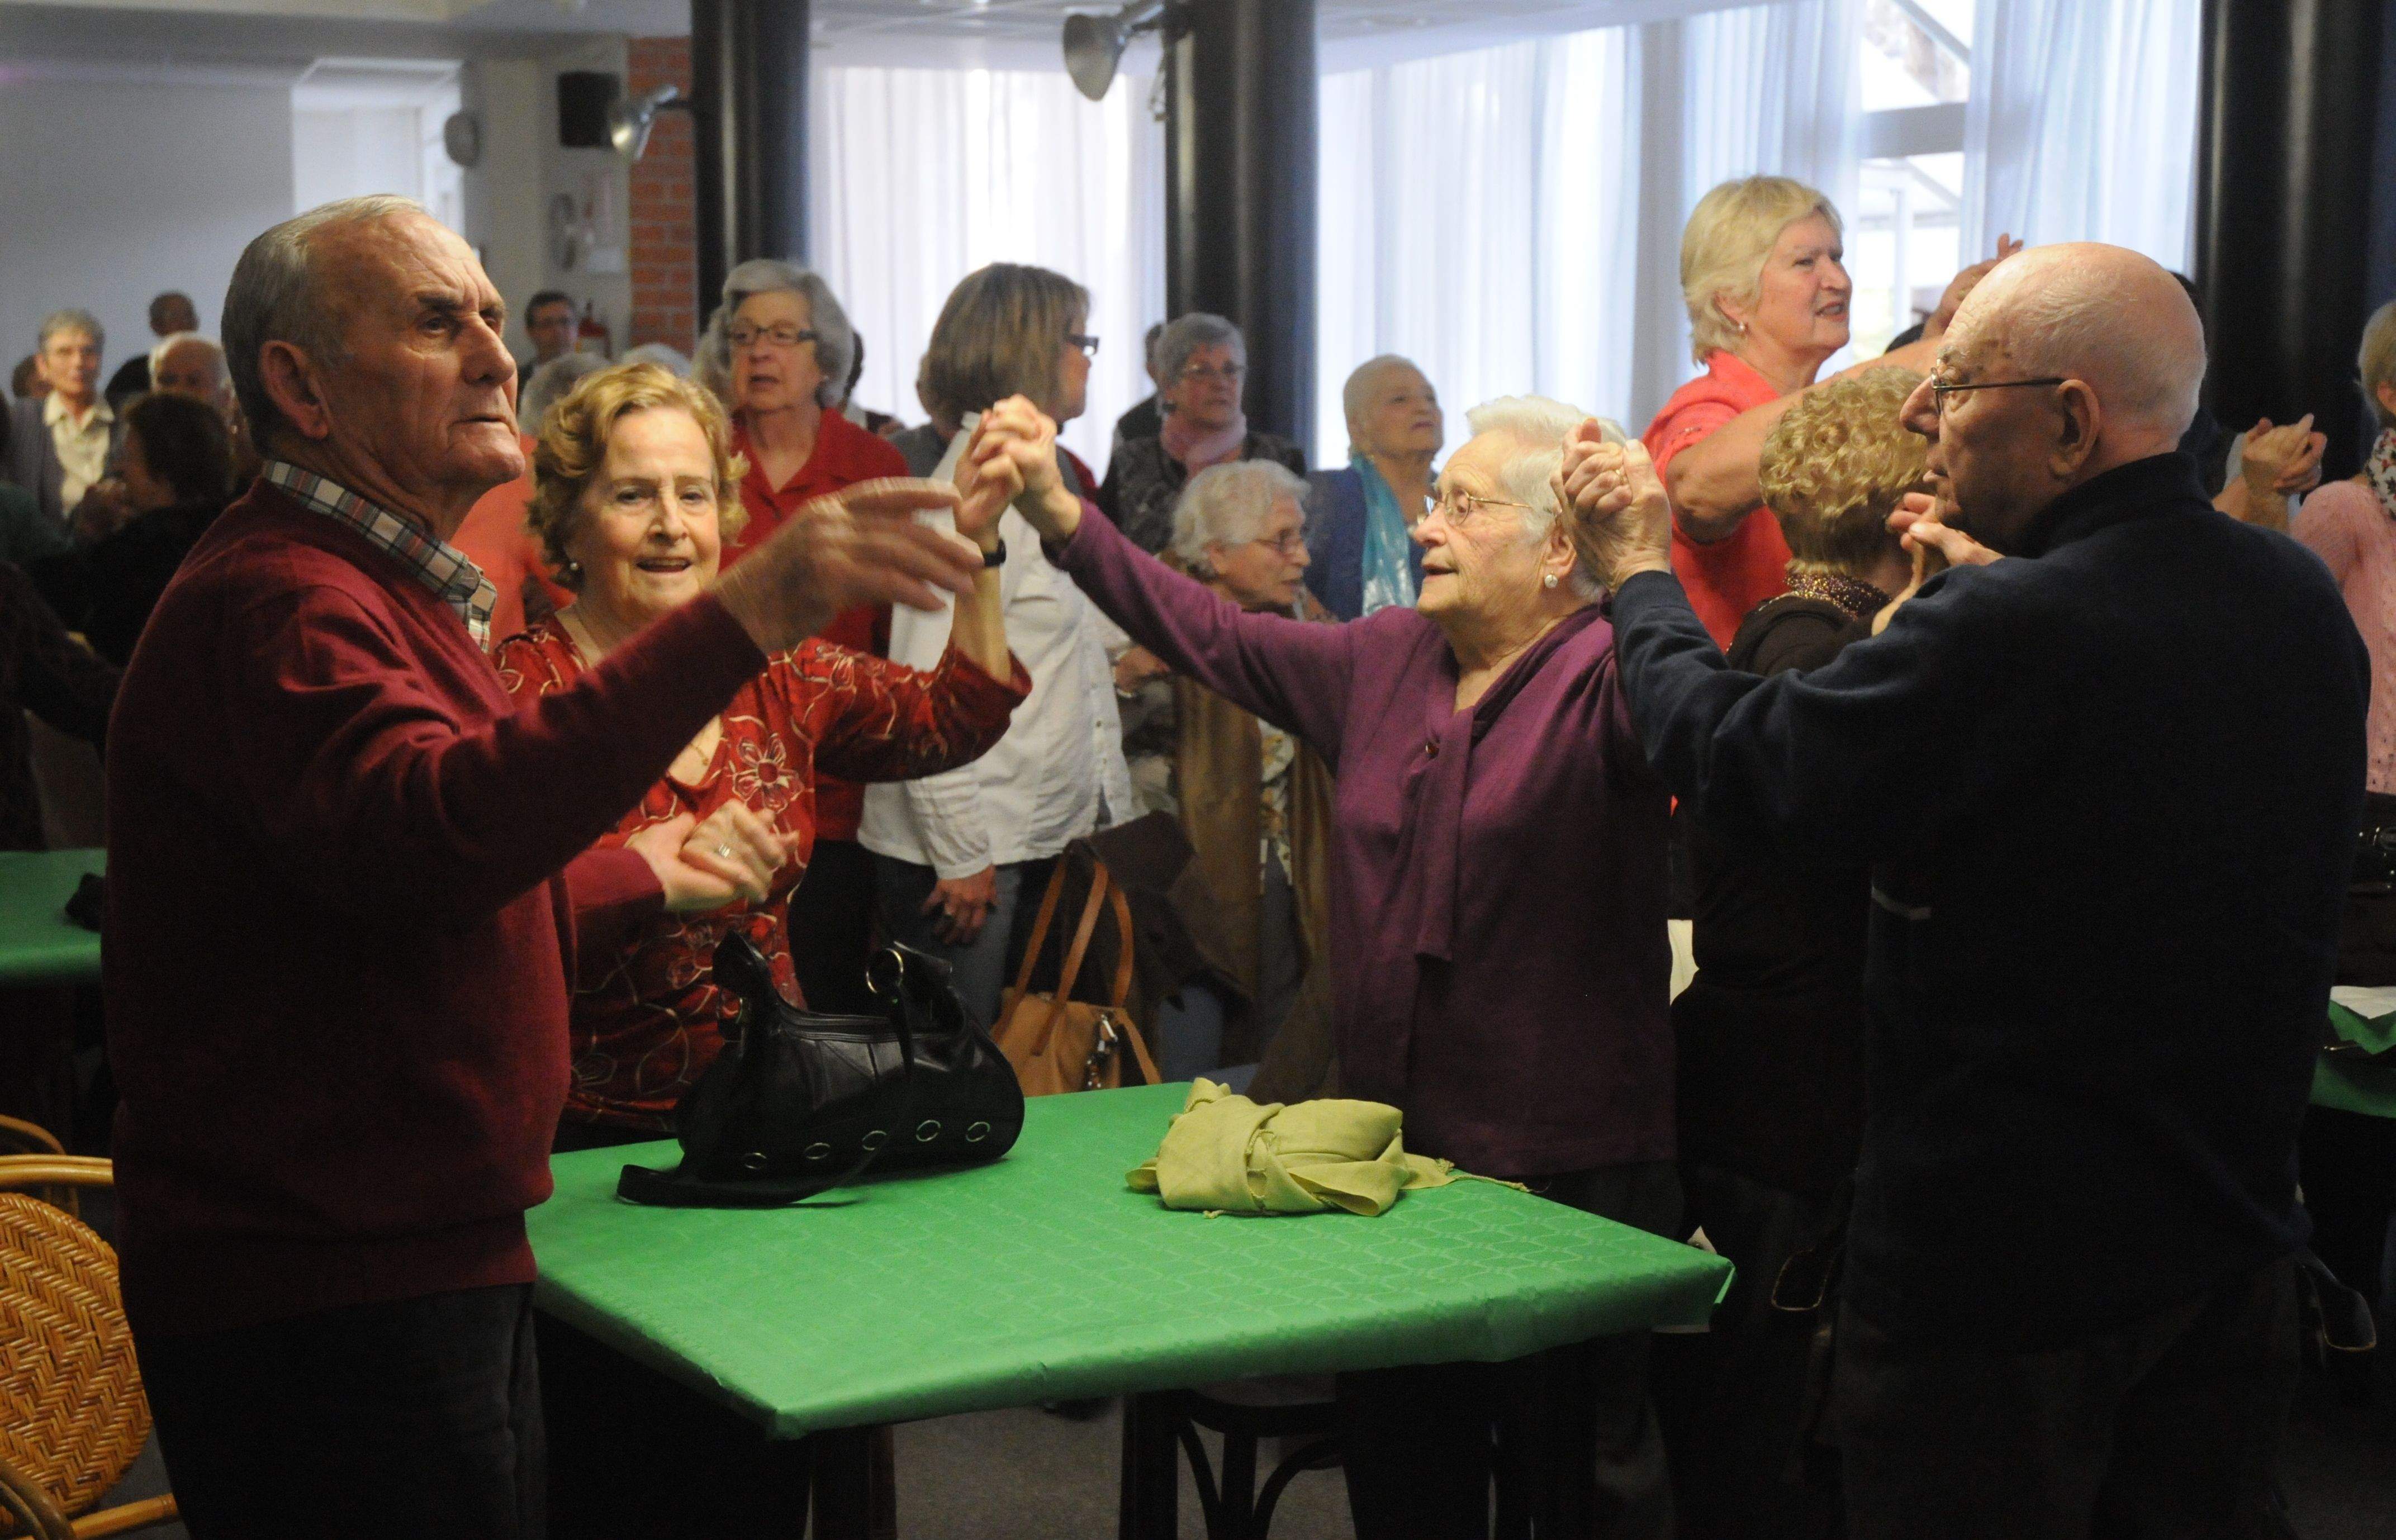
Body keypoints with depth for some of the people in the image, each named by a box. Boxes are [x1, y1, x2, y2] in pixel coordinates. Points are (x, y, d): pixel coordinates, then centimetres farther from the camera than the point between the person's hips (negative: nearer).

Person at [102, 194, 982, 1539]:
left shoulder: (392, 592, 19)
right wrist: (746, 614, -44)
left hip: (441, 1260, 10)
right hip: (323, 1302, -10)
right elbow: (425, 836, -39)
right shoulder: (274, 603, -17)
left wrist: (637, 880, 24)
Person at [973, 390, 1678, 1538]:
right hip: (1394, 1148, 7)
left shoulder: (1608, 677, -13)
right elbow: (1213, 636, 12)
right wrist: (1058, 513, 7)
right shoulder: (1384, 659, 9)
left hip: (1570, 1173, -7)